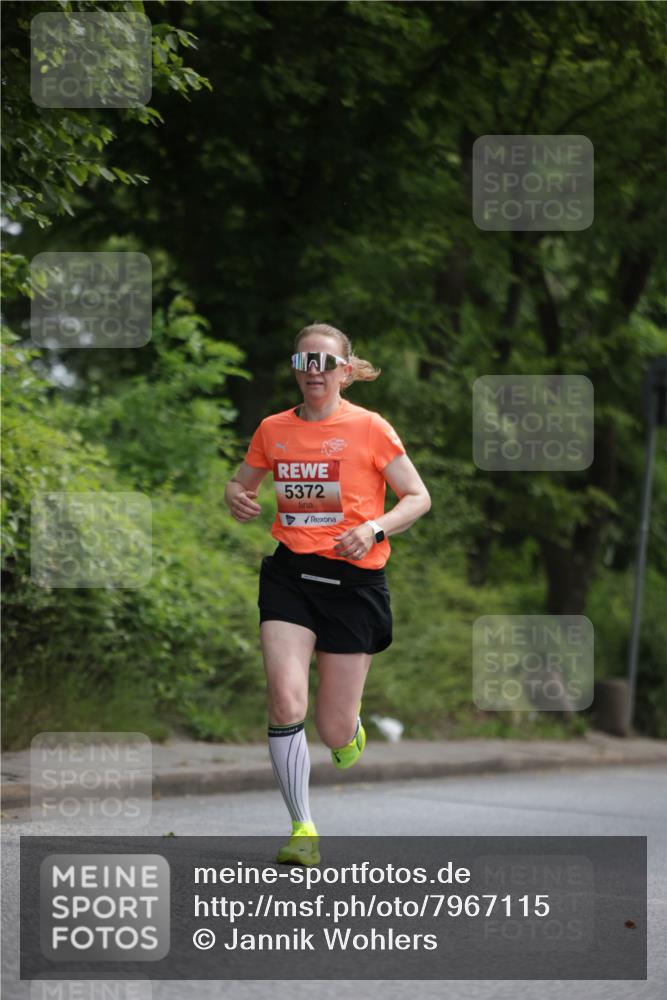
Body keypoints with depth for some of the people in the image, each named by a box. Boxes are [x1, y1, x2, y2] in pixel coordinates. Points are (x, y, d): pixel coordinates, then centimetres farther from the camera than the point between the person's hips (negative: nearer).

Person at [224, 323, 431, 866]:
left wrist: (374, 528, -16)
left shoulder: (370, 428, -3)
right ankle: (303, 829, -6)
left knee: (334, 731, -1)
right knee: (286, 700, -19)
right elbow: (241, 482, 22)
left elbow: (418, 497, 1)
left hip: (353, 578, -2)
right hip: (289, 572, 2)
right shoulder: (273, 430, 7)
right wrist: (237, 497, -2)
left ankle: (351, 728, 40)